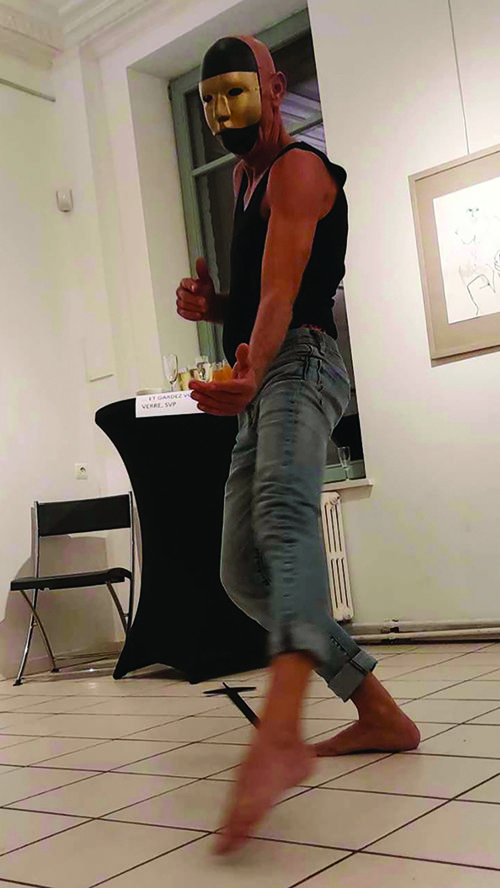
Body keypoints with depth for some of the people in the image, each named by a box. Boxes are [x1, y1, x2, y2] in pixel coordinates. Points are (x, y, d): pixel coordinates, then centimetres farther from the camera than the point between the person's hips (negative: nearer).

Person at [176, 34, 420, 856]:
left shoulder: (297, 170, 0)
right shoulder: (246, 181, 29)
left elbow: (282, 292, -17)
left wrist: (247, 374, -32)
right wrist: (211, 307, 9)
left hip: (300, 365, -10)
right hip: (260, 383, 10)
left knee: (283, 513, -37)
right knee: (243, 574, 3)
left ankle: (282, 734, -61)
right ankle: (379, 714, 9)